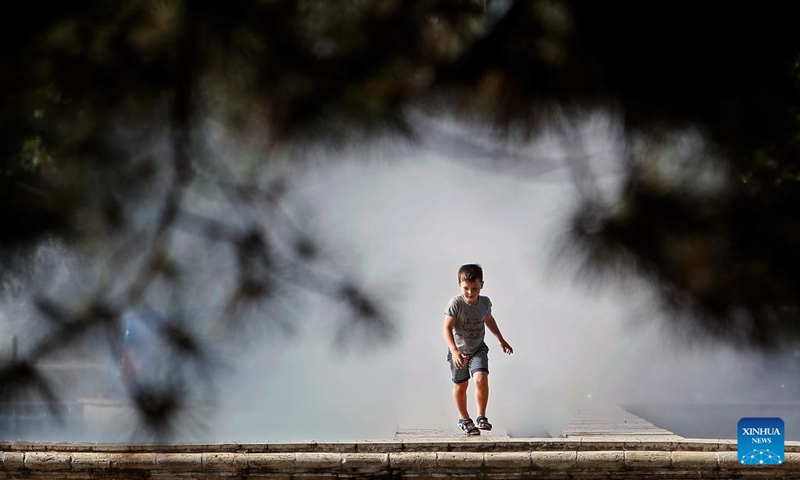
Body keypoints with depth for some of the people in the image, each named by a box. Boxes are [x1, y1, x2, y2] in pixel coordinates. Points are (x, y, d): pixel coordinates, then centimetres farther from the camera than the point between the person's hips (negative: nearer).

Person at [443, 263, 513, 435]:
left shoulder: (485, 302, -8)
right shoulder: (455, 303, -23)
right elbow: (447, 329, -26)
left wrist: (501, 340, 23)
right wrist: (454, 351, -38)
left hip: (478, 349, 2)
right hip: (458, 351, -2)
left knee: (481, 379, -19)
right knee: (460, 386, 10)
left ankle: (481, 417, -6)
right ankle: (464, 418, 32)